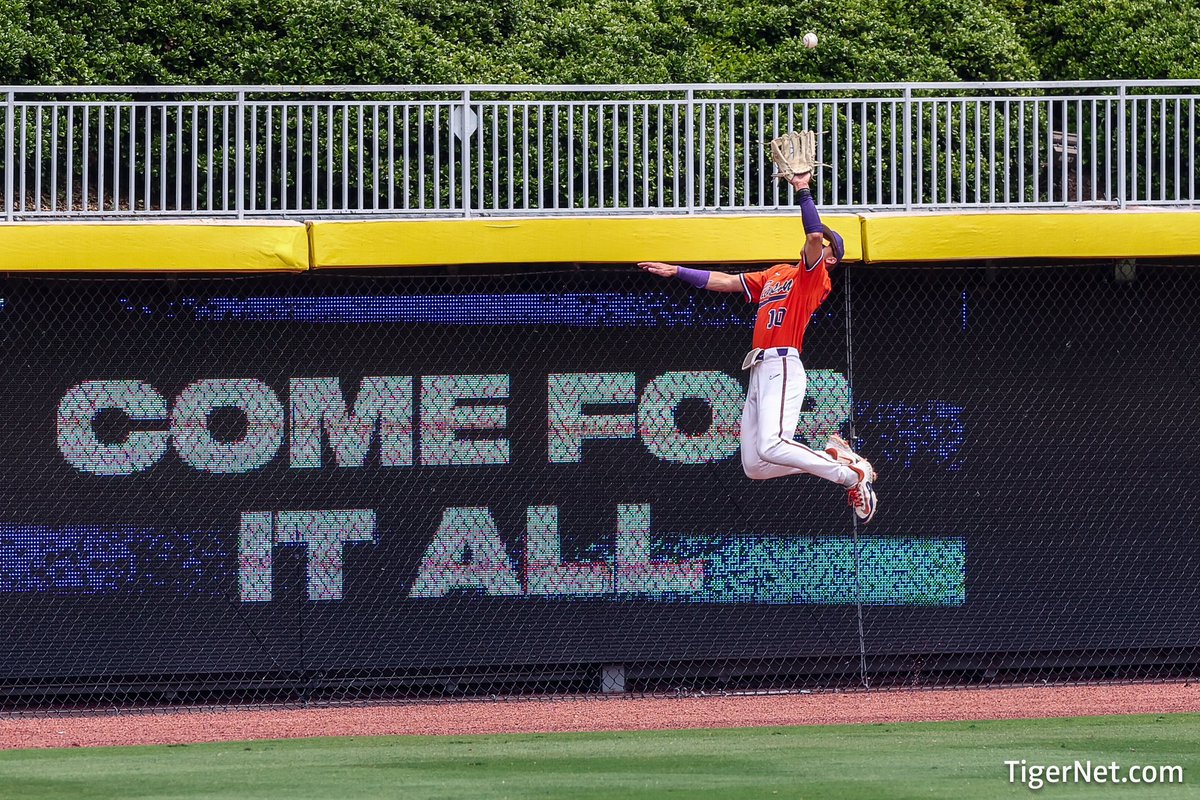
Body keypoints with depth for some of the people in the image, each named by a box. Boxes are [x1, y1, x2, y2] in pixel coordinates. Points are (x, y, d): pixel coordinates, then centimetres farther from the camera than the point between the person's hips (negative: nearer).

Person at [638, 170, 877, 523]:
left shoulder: (814, 276, 1)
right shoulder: (775, 275, 26)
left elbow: (815, 234, -18)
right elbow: (723, 281, 31)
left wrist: (803, 191, -15)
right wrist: (677, 271, 29)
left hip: (782, 367, -9)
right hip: (759, 372, 9)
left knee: (772, 448, -28)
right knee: (755, 467, 2)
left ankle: (853, 474, -16)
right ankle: (832, 458, 12)